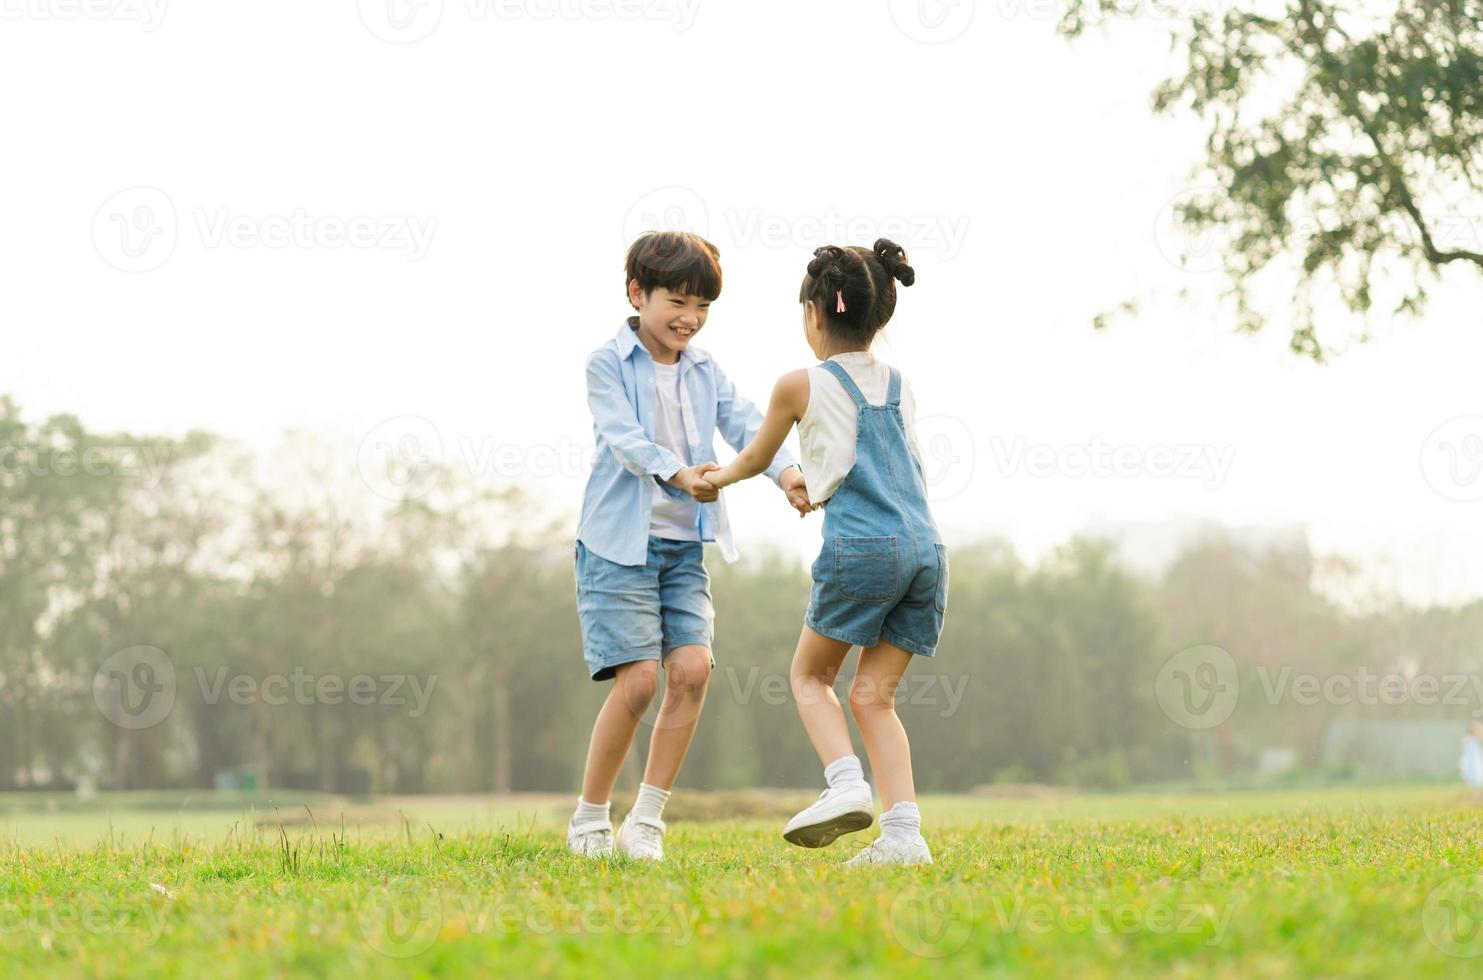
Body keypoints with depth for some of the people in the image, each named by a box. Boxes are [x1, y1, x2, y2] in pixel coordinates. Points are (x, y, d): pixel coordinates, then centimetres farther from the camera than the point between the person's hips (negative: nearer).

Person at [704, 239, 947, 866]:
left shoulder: (801, 386, 5)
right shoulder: (899, 385, 19)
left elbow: (755, 458, 22)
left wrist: (717, 478, 43)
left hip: (861, 548, -5)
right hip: (926, 547, 5)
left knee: (810, 674, 14)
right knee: (873, 694, 9)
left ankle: (847, 784, -9)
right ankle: (904, 832, -3)